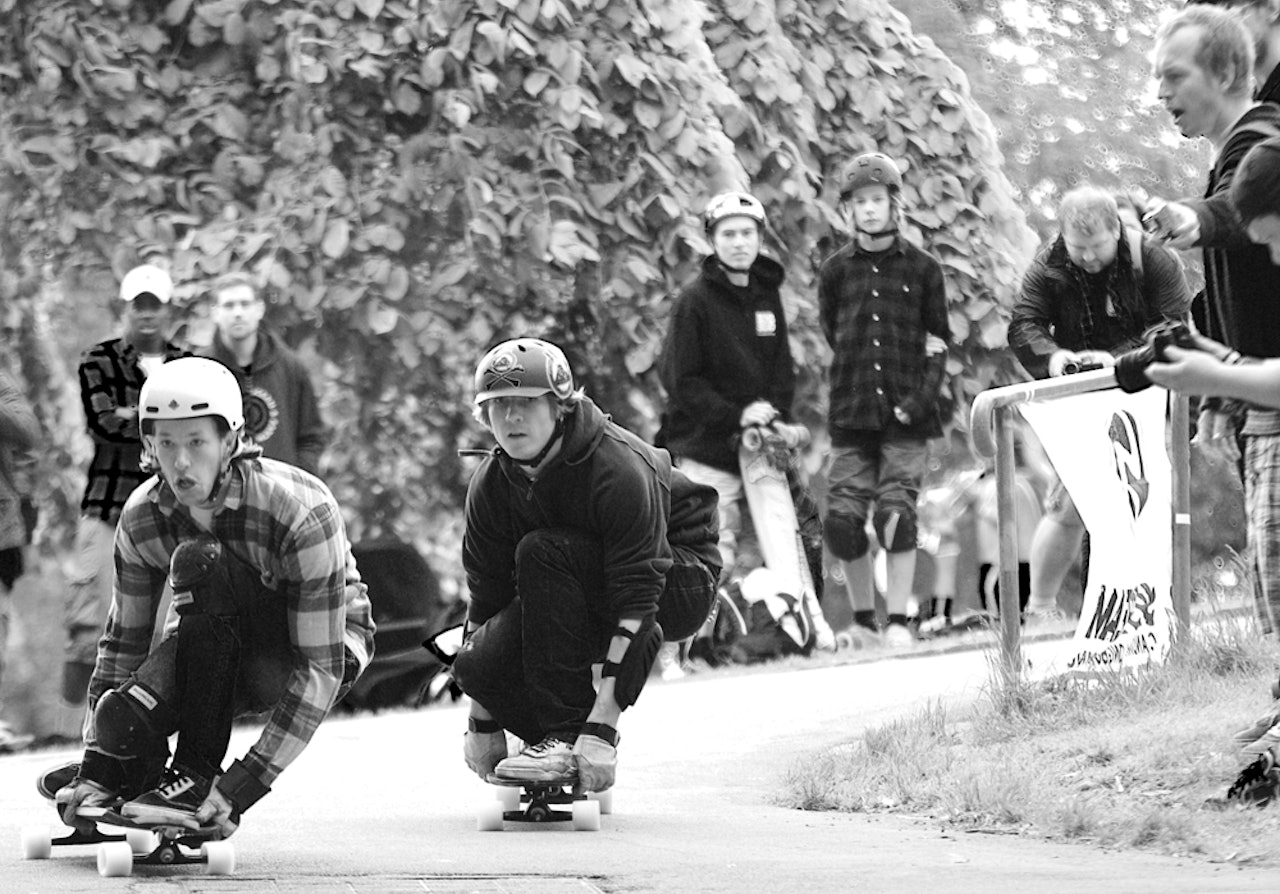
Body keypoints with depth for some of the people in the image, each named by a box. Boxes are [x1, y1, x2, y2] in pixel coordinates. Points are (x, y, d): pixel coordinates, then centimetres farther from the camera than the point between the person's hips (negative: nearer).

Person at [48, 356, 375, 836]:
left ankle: (198, 777, -25)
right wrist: (96, 765, -12)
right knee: (120, 720, -30)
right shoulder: (142, 517, -13)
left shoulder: (300, 509, -29)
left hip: (329, 645, -4)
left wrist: (246, 784, -33)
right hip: (219, 645, 4)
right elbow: (122, 641, -2)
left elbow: (320, 671, -29)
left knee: (199, 562, -33)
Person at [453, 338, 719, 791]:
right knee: (478, 663, -22)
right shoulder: (491, 485, -9)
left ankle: (568, 733, -28)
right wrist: (482, 724, -5)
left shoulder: (621, 470, -29)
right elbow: (485, 596, -3)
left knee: (542, 552, -32)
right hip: (588, 608, 6)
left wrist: (602, 727, -39)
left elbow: (635, 601, -34)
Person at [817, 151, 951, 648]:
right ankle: (862, 620, 11)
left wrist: (918, 401, -9)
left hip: (905, 416, -2)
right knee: (842, 519, -4)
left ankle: (898, 621, -4)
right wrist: (910, 346, 5)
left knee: (897, 515, -10)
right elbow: (833, 334, 13)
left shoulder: (922, 269, 5)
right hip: (851, 414, 2)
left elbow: (939, 346, 4)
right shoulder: (836, 271, 8)